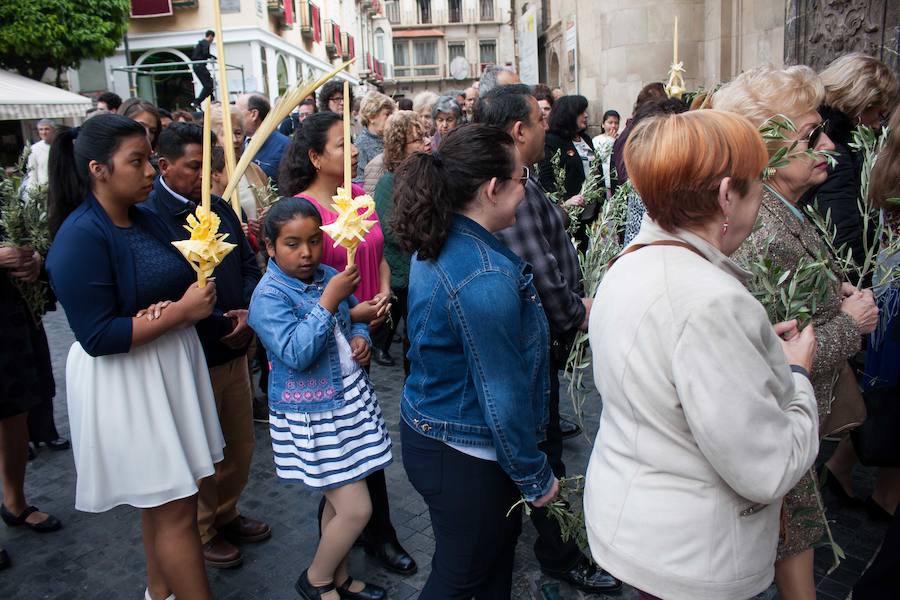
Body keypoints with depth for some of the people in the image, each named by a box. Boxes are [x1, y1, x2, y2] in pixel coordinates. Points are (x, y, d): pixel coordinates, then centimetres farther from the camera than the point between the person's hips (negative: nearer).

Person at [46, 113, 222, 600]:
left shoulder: (144, 218, 6)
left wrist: (169, 309, -11)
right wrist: (182, 312, -23)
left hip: (170, 367, 8)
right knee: (176, 508, 1)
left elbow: (177, 283, 13)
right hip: (125, 382, -8)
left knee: (162, 500, 21)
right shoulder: (80, 238, -19)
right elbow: (97, 337, -23)